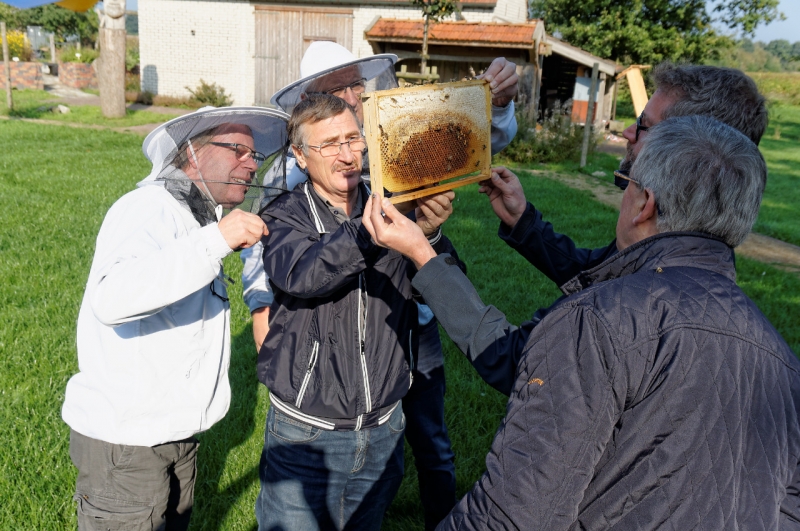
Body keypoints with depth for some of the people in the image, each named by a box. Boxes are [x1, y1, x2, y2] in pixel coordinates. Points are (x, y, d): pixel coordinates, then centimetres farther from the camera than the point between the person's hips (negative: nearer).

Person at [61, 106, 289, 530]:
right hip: (124, 441, -9)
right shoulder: (149, 209, -18)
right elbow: (112, 300, -39)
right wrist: (214, 240, -41)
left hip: (177, 429, 9)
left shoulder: (203, 217, 12)